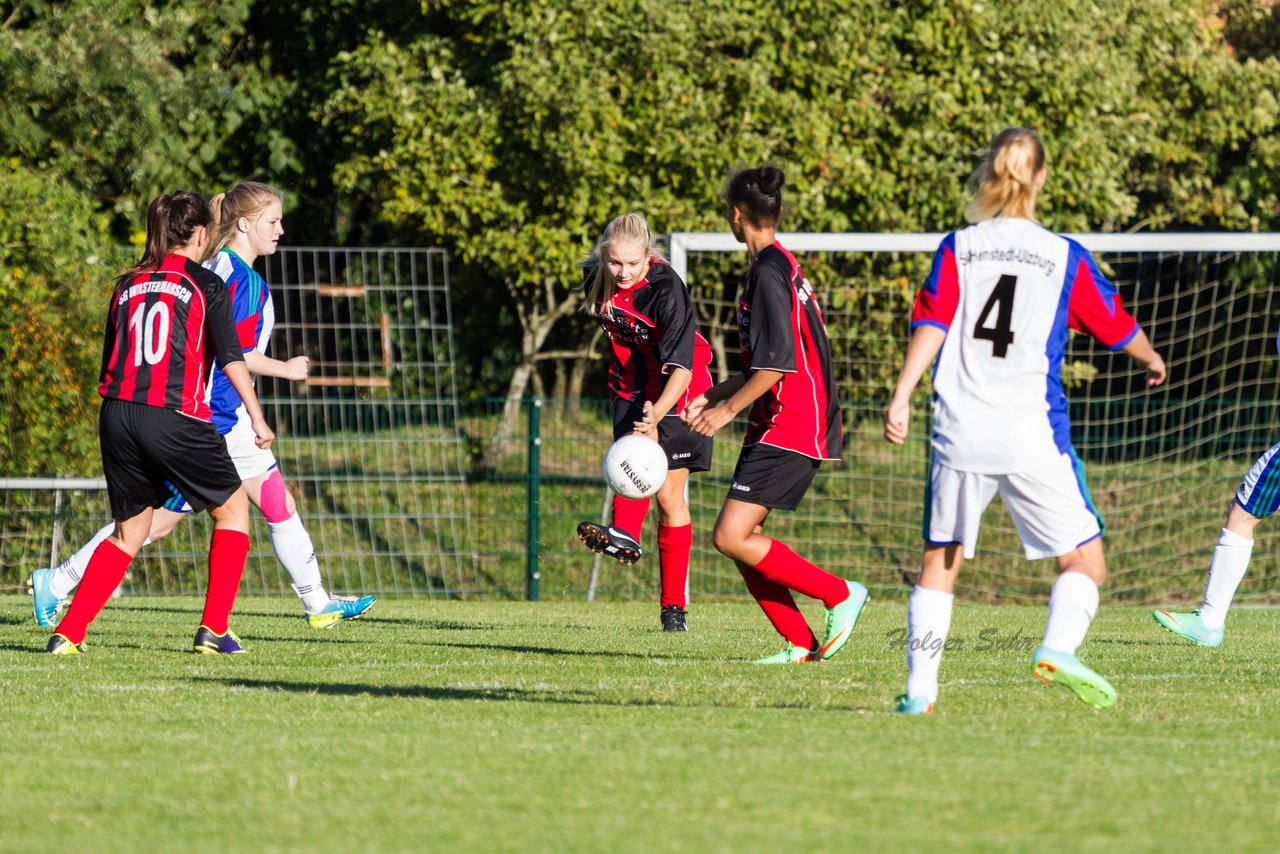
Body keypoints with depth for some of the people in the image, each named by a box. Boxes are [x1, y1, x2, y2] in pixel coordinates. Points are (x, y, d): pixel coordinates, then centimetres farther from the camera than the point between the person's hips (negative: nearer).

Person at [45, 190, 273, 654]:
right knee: (232, 509, 14)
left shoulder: (127, 286, 16)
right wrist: (257, 419, 1)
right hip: (175, 418, -5)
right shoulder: (206, 285, 2)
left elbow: (109, 364, 18)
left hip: (118, 416, 5)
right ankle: (214, 629, 6)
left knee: (130, 529, 17)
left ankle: (67, 633, 5)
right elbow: (231, 359, -4)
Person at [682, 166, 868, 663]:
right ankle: (800, 644, 7)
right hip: (776, 429, 10)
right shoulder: (778, 266, 18)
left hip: (789, 431, -10)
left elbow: (778, 362, -20)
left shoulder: (770, 271, -13)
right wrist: (712, 396, 22)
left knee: (733, 537, -15)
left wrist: (729, 409, -14)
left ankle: (840, 595, -7)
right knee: (738, 539, 7)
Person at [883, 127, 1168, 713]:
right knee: (1084, 560, 5)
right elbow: (1117, 328, 14)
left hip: (959, 429, 2)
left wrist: (901, 397, -6)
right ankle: (1058, 648, -21)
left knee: (939, 560, 13)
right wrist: (1151, 360, 34)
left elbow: (930, 324, -3)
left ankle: (919, 687, 6)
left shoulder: (957, 247, 8)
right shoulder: (1064, 257, 4)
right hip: (1031, 434, -2)